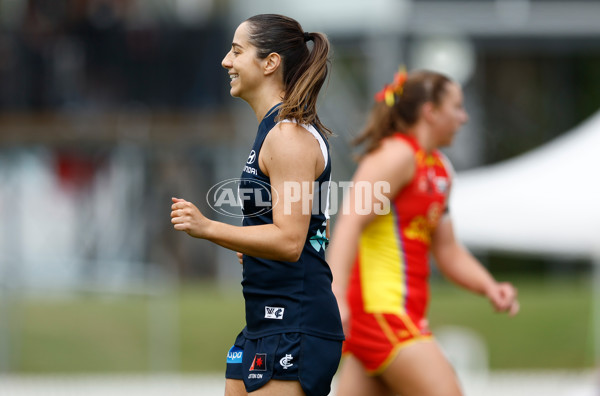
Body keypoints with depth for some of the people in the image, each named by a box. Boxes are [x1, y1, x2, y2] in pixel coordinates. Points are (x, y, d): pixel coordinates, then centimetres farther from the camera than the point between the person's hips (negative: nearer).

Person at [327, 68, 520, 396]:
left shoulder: (439, 170, 20)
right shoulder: (397, 155, -9)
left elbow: (447, 251, 22)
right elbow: (349, 223, -20)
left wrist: (489, 287, 4)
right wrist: (336, 296, -32)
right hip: (381, 305, -10)